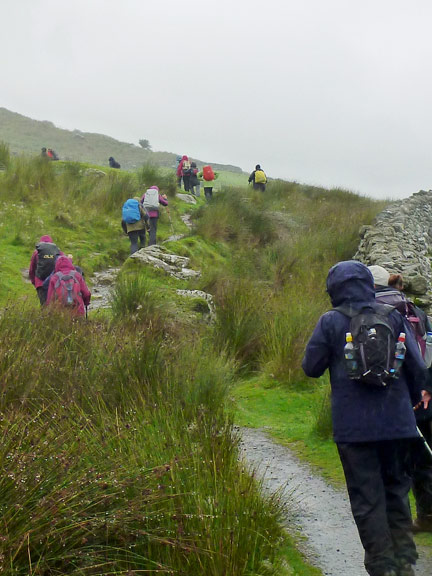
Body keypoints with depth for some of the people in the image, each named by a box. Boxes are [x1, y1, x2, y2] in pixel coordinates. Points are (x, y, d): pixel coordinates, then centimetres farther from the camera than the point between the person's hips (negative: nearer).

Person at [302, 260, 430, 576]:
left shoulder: (331, 322, -5)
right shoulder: (393, 316, 1)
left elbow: (312, 367, -1)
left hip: (353, 425, -3)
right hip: (397, 420, 3)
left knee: (367, 497, 4)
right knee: (396, 489, 17)